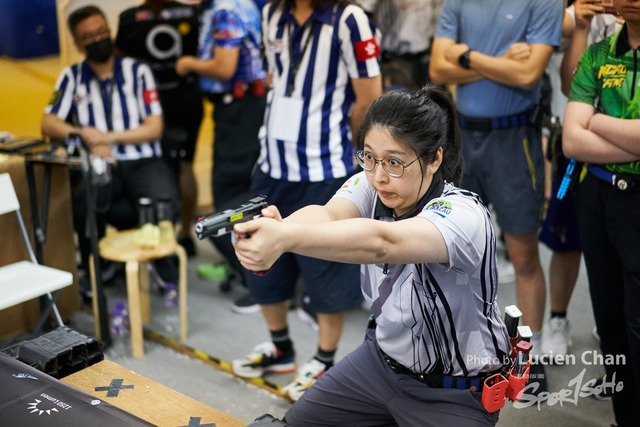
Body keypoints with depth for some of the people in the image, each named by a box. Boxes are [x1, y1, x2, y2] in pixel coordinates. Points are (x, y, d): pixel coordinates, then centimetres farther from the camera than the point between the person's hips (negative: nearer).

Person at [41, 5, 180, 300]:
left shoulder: (137, 72, 6)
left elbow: (154, 128, 0)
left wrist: (108, 137, -11)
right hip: (98, 166, 1)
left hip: (143, 161, 0)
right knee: (85, 199, -34)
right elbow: (48, 124, 1)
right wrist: (86, 136, -17)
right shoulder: (72, 77, 8)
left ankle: (162, 261, 3)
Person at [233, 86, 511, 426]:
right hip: (383, 358, 6)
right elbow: (328, 214, -34)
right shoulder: (371, 186, -11)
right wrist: (275, 228, -56)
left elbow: (380, 242, -50)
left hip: (455, 394, -5)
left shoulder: (463, 215, -30)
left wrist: (286, 238, -65)